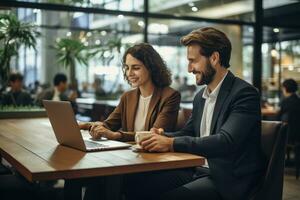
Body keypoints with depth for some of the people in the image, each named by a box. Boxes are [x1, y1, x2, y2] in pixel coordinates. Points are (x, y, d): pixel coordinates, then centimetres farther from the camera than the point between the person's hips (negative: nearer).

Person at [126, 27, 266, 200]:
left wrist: (172, 144, -27)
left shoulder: (244, 93, -13)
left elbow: (226, 141, -25)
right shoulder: (201, 96, 14)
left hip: (229, 179, -7)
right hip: (199, 170, 7)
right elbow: (187, 134, 18)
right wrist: (163, 136, -4)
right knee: (135, 182, -10)